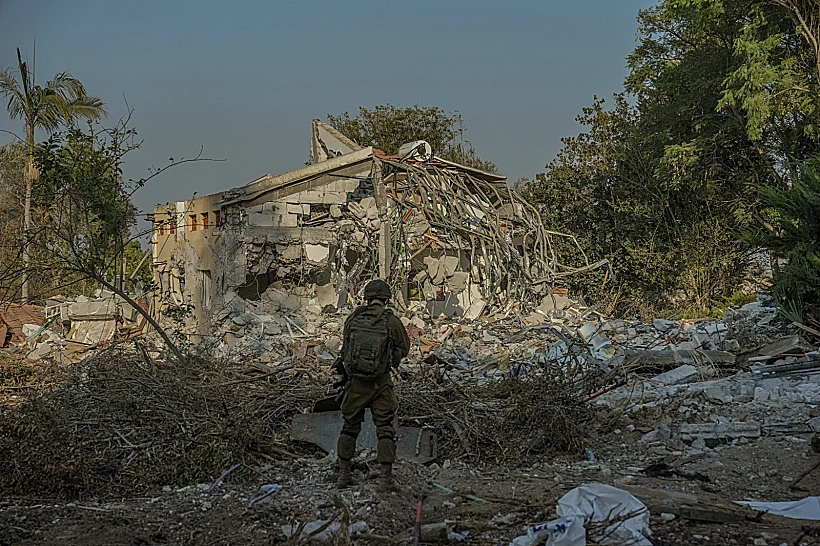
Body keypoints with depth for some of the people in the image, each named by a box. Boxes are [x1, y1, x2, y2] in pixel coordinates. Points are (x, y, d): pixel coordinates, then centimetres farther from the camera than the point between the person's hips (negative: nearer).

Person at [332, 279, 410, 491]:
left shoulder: (353, 319, -3)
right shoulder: (392, 321, -9)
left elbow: (346, 347, 9)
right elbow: (403, 348, 5)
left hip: (355, 381, 2)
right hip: (380, 383, -2)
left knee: (350, 427, 17)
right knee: (385, 430, 5)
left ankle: (344, 474, 20)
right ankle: (385, 479, 1)